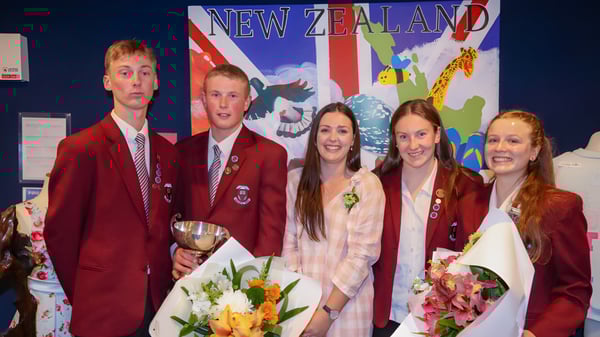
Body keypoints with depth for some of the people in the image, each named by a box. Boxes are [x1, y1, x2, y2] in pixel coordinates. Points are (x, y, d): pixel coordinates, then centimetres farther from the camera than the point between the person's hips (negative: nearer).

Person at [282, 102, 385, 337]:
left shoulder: (368, 184, -8)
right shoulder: (295, 180, 0)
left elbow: (362, 254, -12)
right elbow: (289, 242, 0)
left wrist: (329, 311, -15)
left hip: (347, 306, -2)